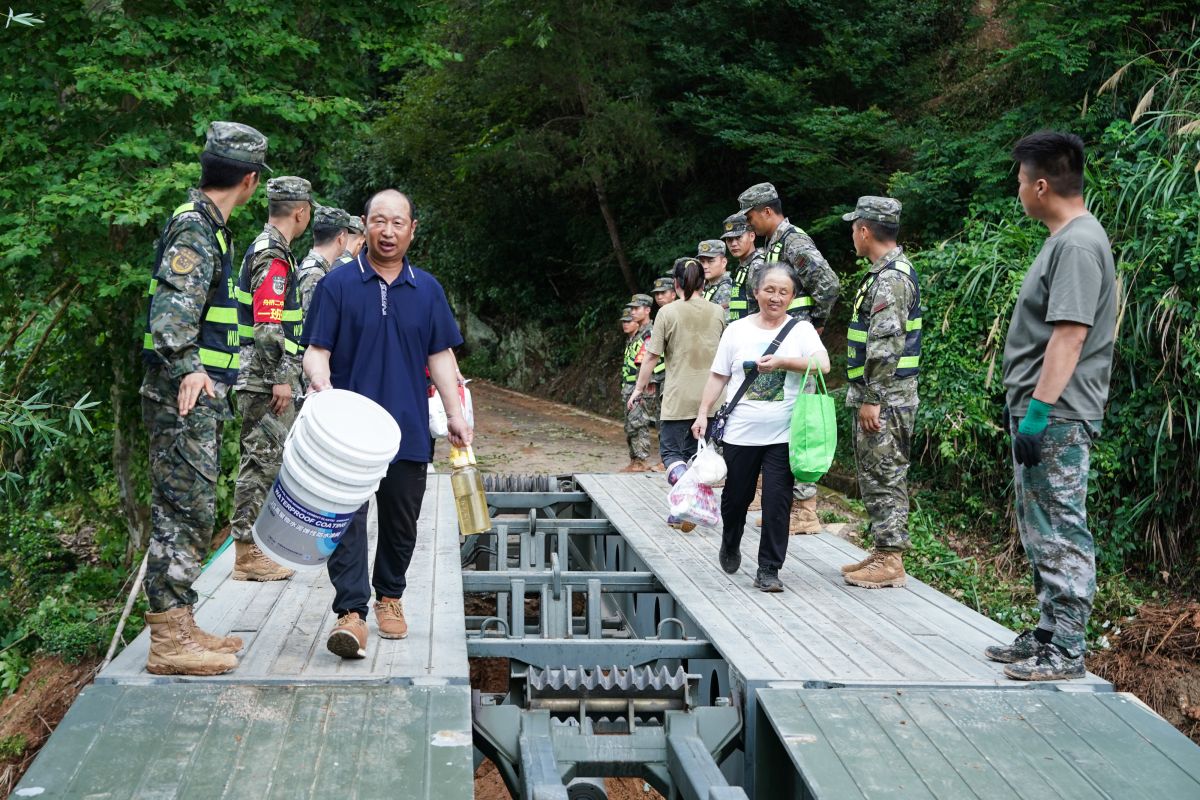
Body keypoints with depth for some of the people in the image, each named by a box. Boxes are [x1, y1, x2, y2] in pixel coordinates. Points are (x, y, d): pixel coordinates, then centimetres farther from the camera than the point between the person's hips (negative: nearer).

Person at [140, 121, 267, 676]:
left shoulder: (207, 225, 18)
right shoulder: (195, 227, -14)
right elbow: (172, 307, -28)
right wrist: (186, 369, -38)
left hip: (198, 396, 10)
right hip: (184, 398, -10)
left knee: (190, 513, 14)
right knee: (184, 512, -7)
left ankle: (180, 628, 23)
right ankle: (169, 644, -2)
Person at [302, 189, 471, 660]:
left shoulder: (428, 290, 10)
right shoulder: (337, 285, 0)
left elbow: (441, 357, 12)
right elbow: (316, 350, -2)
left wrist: (455, 414, 4)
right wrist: (321, 384, -23)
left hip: (408, 428, 3)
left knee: (401, 522, 12)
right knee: (348, 518, -11)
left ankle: (390, 597, 31)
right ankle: (351, 613, -12)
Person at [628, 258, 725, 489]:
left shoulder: (668, 312, -7)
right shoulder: (717, 312, 4)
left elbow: (652, 357, -5)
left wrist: (639, 388, 7)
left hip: (679, 398, -4)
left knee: (671, 451, 2)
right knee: (696, 453, 15)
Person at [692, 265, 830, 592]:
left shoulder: (801, 329, 3)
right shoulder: (737, 330, 6)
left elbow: (823, 364, -13)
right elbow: (718, 377, 9)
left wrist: (783, 361, -23)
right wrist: (703, 414, 1)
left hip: (784, 436, -1)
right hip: (741, 433, 1)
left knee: (777, 502, -4)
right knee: (736, 496, 14)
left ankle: (768, 570, 7)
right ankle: (730, 547, 41)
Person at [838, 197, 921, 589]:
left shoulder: (892, 278, -18)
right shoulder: (886, 273, 16)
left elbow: (886, 346, -24)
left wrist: (873, 401, -23)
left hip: (885, 398, -10)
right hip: (873, 395, 10)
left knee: (885, 477, -5)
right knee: (875, 476, 15)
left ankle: (890, 561, 2)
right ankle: (883, 552, 23)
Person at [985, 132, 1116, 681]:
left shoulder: (1078, 245, -15)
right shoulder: (1063, 240, 16)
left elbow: (1070, 334, -22)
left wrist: (1038, 410, -23)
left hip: (1057, 418, -11)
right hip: (1041, 414, 11)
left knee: (1061, 533, -5)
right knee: (1040, 533, 16)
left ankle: (1065, 651, 1)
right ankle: (1048, 636, 25)